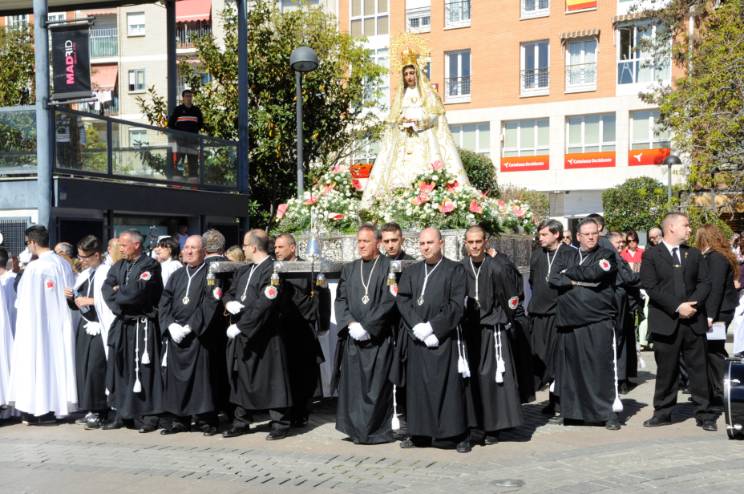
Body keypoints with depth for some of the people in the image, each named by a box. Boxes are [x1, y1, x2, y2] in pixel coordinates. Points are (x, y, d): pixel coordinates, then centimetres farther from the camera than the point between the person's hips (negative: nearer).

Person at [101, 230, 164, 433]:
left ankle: (147, 416, 2)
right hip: (121, 324, 6)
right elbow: (106, 289, 2)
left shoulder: (150, 265, -6)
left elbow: (137, 291, -18)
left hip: (142, 325, -6)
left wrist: (117, 291, -2)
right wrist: (120, 307, -12)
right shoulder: (118, 267, 15)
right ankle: (121, 414, 15)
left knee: (143, 370, -5)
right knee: (119, 369, 7)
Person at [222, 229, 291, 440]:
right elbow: (229, 293, 20)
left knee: (270, 379, -2)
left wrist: (240, 326, -19)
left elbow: (264, 305, -20)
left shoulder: (272, 270, -13)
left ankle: (280, 424, 7)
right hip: (240, 335, 8)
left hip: (263, 336, -8)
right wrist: (230, 303, -5)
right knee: (241, 379, 13)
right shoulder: (244, 271, 14)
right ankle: (241, 422, 24)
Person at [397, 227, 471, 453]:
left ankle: (458, 434, 3)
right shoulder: (411, 272, 13)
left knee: (449, 385, -3)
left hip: (444, 337, -4)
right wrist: (417, 327, -11)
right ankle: (420, 433, 13)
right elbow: (403, 300, 3)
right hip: (417, 339, 4)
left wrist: (432, 326, -13)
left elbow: (456, 305, -7)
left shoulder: (454, 270, 1)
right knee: (418, 385, 5)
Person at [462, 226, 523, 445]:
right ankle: (478, 425, 9)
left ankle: (493, 427, 5)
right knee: (472, 377, 2)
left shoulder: (495, 268, -8)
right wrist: (462, 321, 12)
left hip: (493, 330, -3)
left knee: (492, 377, -3)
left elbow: (511, 298, 1)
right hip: (468, 330, 3)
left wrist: (504, 320, 8)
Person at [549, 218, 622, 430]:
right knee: (570, 367, 9)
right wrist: (578, 282, -12)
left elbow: (592, 272, -14)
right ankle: (569, 410, 20)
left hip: (599, 320, -4)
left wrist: (569, 273, 0)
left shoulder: (606, 256, 4)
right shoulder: (568, 258, 16)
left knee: (602, 366, -7)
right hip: (570, 321, 4)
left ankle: (610, 412, 0)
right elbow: (554, 278, 0)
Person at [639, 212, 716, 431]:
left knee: (699, 368, 4)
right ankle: (663, 413, 15)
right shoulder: (651, 255, 0)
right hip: (665, 321, -3)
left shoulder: (694, 254, 14)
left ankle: (704, 414, 11)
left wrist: (693, 304, -11)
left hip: (694, 320, 3)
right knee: (666, 370, 5)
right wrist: (677, 307, -16)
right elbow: (650, 286, -9)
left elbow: (705, 282, 7)